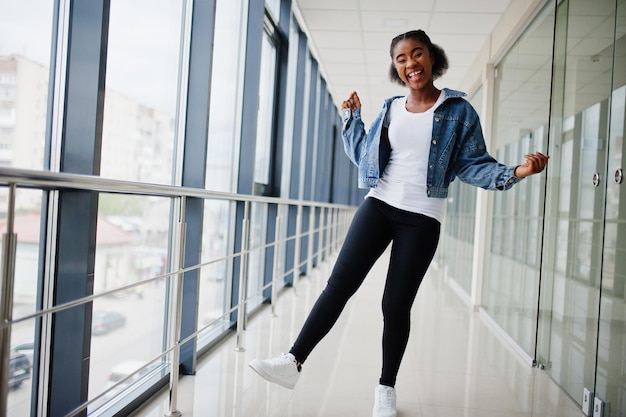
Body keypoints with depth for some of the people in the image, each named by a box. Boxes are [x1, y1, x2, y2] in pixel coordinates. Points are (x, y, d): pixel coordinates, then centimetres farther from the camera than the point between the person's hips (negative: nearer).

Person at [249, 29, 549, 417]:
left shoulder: (458, 111, 0)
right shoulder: (391, 109, 11)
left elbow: (473, 164, -3)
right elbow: (362, 155, 22)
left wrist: (515, 173, -18)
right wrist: (351, 117, 16)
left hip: (422, 219, -3)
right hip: (379, 206, 3)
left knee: (397, 304, 2)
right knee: (340, 282, -7)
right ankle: (294, 362, -3)